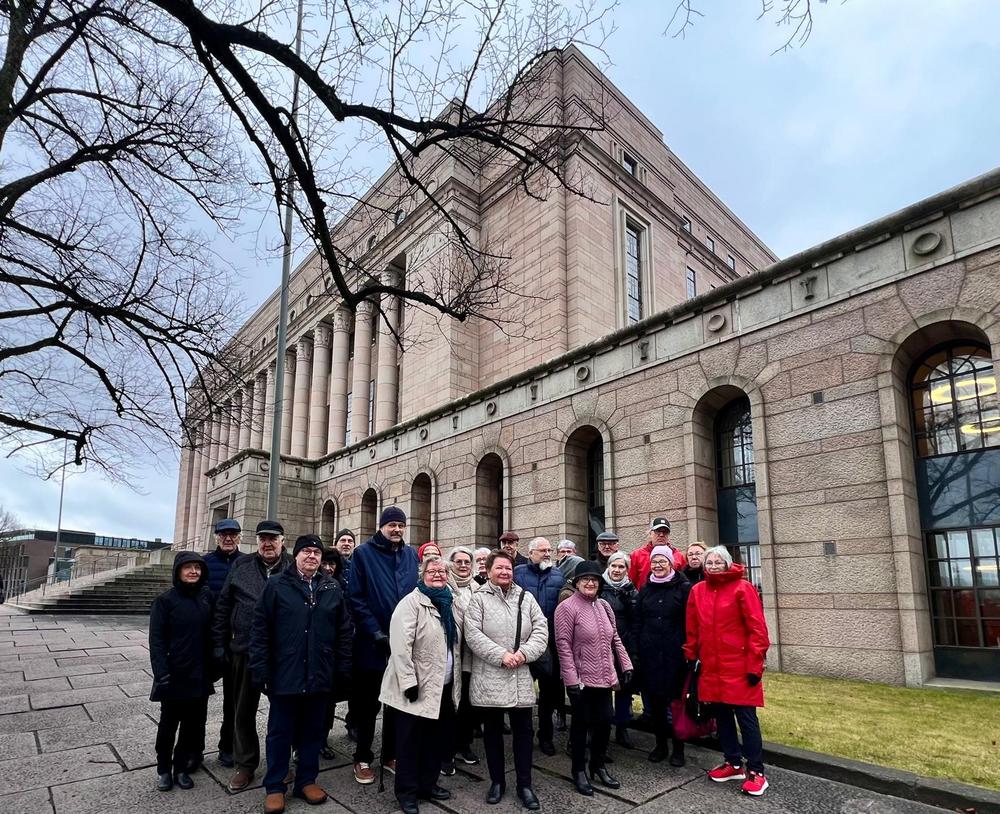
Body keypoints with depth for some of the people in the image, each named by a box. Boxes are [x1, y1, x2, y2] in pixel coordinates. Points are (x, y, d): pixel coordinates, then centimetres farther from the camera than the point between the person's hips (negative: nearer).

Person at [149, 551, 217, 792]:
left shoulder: (207, 597, 3)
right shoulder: (165, 600, -8)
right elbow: (156, 639, -10)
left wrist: (213, 667, 8)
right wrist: (161, 673, -17)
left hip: (201, 675, 4)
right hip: (175, 675, -4)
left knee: (193, 723, 11)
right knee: (169, 723, 9)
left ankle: (181, 767, 27)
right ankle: (163, 769, 28)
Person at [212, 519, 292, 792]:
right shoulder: (241, 566, 3)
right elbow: (223, 606, 6)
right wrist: (220, 644, 2)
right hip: (244, 649, 2)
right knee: (243, 709, 13)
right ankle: (245, 764, 31)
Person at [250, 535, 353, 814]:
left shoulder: (333, 588, 4)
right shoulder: (277, 585, -4)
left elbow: (344, 631, 6)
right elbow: (260, 629, -5)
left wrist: (343, 669, 3)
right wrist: (260, 669, -10)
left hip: (320, 675, 3)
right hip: (284, 674, -2)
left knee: (313, 731, 14)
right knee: (280, 732, 10)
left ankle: (307, 781, 30)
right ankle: (275, 787, 25)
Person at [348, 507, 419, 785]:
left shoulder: (411, 555, 6)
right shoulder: (363, 553, -6)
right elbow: (356, 598, -10)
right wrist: (376, 633, -15)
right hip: (372, 645, -4)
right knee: (368, 704, 10)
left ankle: (391, 755, 30)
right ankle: (363, 759, 26)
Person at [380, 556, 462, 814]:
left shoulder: (452, 604, 9)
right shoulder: (411, 603, -13)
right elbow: (400, 645, -20)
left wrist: (457, 680, 16)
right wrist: (409, 683, -23)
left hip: (446, 687, 7)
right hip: (418, 688, -7)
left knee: (438, 739, 16)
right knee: (411, 742, 6)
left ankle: (428, 784, 33)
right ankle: (407, 792, 21)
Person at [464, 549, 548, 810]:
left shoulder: (526, 598, 8)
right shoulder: (479, 598, -3)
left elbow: (541, 629, 2)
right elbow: (473, 634, -12)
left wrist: (525, 653, -14)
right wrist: (501, 655, -18)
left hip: (521, 678, 2)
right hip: (489, 677, -2)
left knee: (523, 731, 8)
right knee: (493, 731, 11)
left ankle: (525, 785, 20)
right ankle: (497, 781, 27)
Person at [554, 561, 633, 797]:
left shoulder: (604, 606, 8)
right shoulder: (567, 608, -13)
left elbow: (615, 639, 15)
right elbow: (563, 645, -16)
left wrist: (626, 665, 9)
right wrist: (571, 679, -19)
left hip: (605, 678, 6)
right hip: (581, 679, -6)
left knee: (604, 722, 12)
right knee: (581, 724, 8)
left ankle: (598, 766, 32)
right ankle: (579, 771, 25)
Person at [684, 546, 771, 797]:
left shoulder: (743, 588, -9)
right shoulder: (697, 591, 5)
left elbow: (757, 629, -10)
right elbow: (692, 630, 11)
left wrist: (755, 665, -12)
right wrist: (691, 657, 11)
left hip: (739, 667, -5)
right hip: (711, 667, 5)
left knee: (745, 717, 2)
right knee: (722, 714, 14)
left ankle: (756, 771, 14)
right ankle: (733, 763, 29)